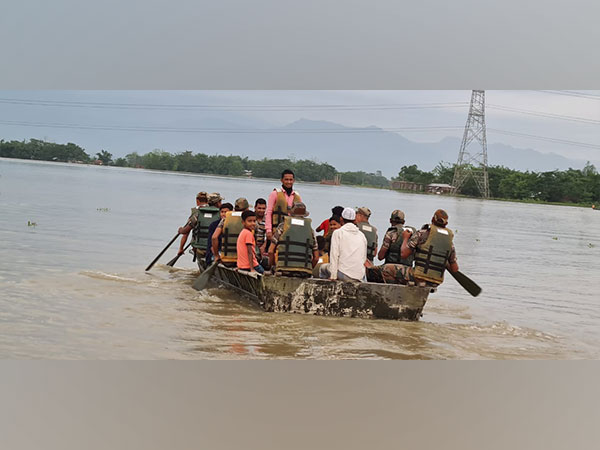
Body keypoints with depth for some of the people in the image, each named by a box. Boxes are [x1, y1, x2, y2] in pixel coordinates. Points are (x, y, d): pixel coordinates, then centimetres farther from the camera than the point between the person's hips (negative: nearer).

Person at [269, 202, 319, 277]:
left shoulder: (283, 226, 7)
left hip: (284, 270, -2)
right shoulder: (310, 229, 14)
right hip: (304, 273, 2)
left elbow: (271, 251, 3)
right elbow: (316, 257, 14)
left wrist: (272, 266, 19)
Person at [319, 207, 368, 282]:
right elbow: (364, 259, 14)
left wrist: (333, 276, -7)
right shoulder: (362, 235, 16)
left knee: (323, 267, 20)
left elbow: (334, 255, -6)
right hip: (360, 277, 4)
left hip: (344, 275, -4)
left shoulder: (337, 232, 3)